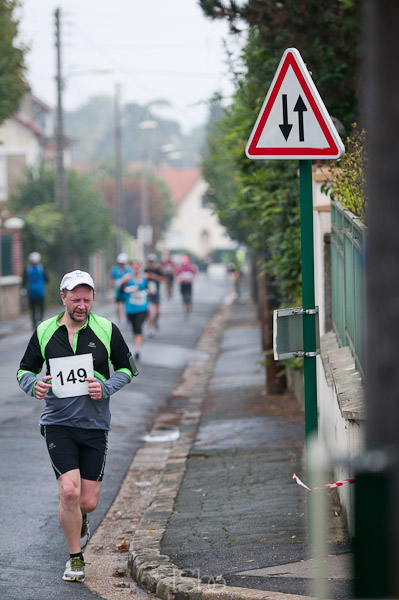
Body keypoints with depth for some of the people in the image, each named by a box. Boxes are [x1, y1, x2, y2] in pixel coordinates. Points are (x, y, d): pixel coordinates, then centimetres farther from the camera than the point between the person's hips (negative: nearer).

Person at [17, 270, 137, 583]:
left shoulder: (107, 330, 0)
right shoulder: (44, 332, 1)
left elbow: (127, 369, 8)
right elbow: (25, 370, 10)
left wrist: (105, 388, -10)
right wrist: (33, 385, -13)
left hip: (95, 426, 1)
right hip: (58, 424, -1)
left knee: (88, 502, 1)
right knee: (69, 490, -17)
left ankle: (79, 520, 40)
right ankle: (76, 558, 3)